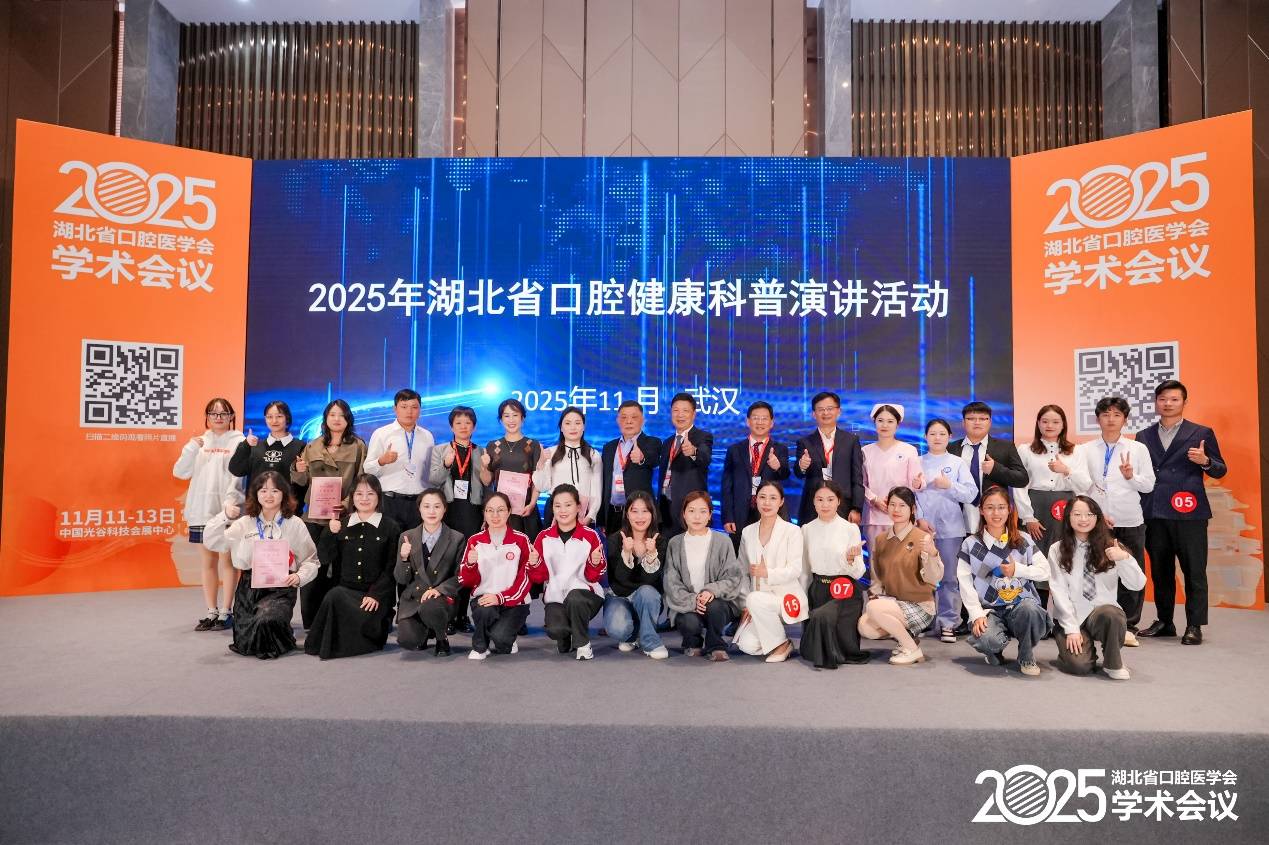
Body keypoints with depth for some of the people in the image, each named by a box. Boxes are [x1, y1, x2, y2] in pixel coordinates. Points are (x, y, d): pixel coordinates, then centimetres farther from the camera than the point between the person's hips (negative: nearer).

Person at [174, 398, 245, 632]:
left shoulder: (238, 442, 1)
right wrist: (191, 448, -8)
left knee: (227, 561, -1)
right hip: (201, 510, 5)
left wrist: (230, 503, -18)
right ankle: (211, 612, 16)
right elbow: (180, 472, 6)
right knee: (207, 562, 9)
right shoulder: (200, 442, 13)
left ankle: (225, 613, 4)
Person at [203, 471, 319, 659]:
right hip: (249, 587, 3)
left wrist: (300, 576, -17)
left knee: (266, 621, -31)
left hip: (281, 588, -3)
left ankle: (282, 641, 5)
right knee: (244, 645, -3)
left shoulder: (295, 524, 3)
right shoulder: (244, 523, 10)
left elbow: (310, 560, 2)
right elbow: (212, 539, 0)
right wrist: (224, 517, -14)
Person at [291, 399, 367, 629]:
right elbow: (302, 481, 12)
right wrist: (298, 470, -10)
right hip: (314, 515, 3)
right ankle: (310, 621, 9)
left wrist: (346, 504, -16)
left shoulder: (358, 446, 3)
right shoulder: (312, 447, 12)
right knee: (312, 566, 0)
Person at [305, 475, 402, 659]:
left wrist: (375, 595, -13)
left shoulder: (390, 527, 4)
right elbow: (324, 559, 7)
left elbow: (392, 568, -2)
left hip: (377, 594, -3)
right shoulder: (341, 526, 14)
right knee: (334, 596, -31)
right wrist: (330, 533, -8)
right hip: (346, 589, 3)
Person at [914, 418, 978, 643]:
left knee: (950, 577, 3)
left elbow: (971, 494, -1)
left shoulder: (958, 463, 4)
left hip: (951, 528, 0)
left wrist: (949, 485, -14)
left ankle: (948, 623, 12)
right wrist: (919, 519, -9)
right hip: (923, 527, 1)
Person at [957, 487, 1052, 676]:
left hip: (1022, 606, 2)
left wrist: (1018, 570, -9)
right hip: (989, 610, -1)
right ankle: (995, 651, 8)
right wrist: (977, 614, -15)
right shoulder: (971, 544, 3)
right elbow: (966, 585, -4)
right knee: (987, 640, -34)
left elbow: (1045, 571, 5)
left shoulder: (1024, 540, 9)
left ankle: (1026, 657, -5)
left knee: (1030, 608, -36)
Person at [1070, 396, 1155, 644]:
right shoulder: (1084, 450, 5)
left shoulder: (1138, 449, 7)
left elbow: (1149, 485, 4)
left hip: (1130, 522, 1)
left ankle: (1128, 627, 14)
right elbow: (1079, 487, -1)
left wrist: (1131, 476, -14)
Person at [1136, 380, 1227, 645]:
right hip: (1153, 513, 3)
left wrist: (1205, 462, -17)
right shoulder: (1144, 436, 13)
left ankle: (1194, 626, 7)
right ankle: (1164, 622, 18)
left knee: (1194, 571, 0)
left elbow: (1221, 471, 3)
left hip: (1189, 513, -3)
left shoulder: (1202, 433, 4)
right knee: (1160, 571, 9)